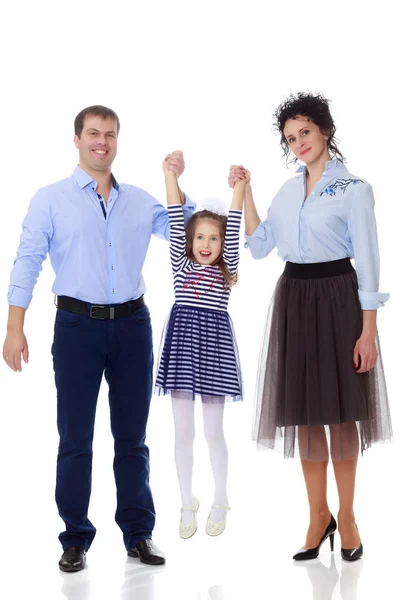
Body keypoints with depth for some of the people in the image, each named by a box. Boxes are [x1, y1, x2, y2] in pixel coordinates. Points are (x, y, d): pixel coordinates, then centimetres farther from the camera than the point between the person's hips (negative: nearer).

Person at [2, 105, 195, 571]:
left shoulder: (139, 201, 12)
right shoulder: (51, 199, 2)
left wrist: (176, 183, 4)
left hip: (132, 324, 3)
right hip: (78, 324, -3)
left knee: (132, 436, 9)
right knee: (75, 438, 3)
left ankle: (138, 534, 19)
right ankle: (75, 540, 13)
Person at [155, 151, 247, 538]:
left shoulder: (226, 269, 7)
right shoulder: (181, 265, 6)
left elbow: (233, 230, -1)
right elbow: (175, 222, 1)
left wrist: (239, 187, -6)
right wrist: (170, 176, -4)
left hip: (214, 344, -1)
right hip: (182, 340, 1)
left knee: (214, 432, 6)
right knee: (183, 433, 6)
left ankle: (220, 503, 20)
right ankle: (187, 505, 17)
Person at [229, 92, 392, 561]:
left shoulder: (353, 189, -6)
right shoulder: (289, 190, 12)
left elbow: (367, 262, -9)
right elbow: (259, 245, 10)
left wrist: (368, 330, -13)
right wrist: (243, 194, 4)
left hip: (336, 298, -5)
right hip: (293, 298, 5)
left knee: (341, 410, 3)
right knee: (304, 411, 7)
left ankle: (346, 516, 15)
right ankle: (318, 515, 17)